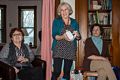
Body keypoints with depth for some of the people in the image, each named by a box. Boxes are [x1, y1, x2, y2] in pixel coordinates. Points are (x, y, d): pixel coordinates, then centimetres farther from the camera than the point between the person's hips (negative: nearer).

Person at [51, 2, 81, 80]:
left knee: (67, 72, 5)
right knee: (57, 72, -9)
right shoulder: (56, 21, 2)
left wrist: (77, 35, -12)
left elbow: (78, 37, 12)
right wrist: (63, 37, -26)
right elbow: (54, 35, -7)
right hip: (58, 50, -3)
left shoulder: (74, 22, 10)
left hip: (70, 50, 3)